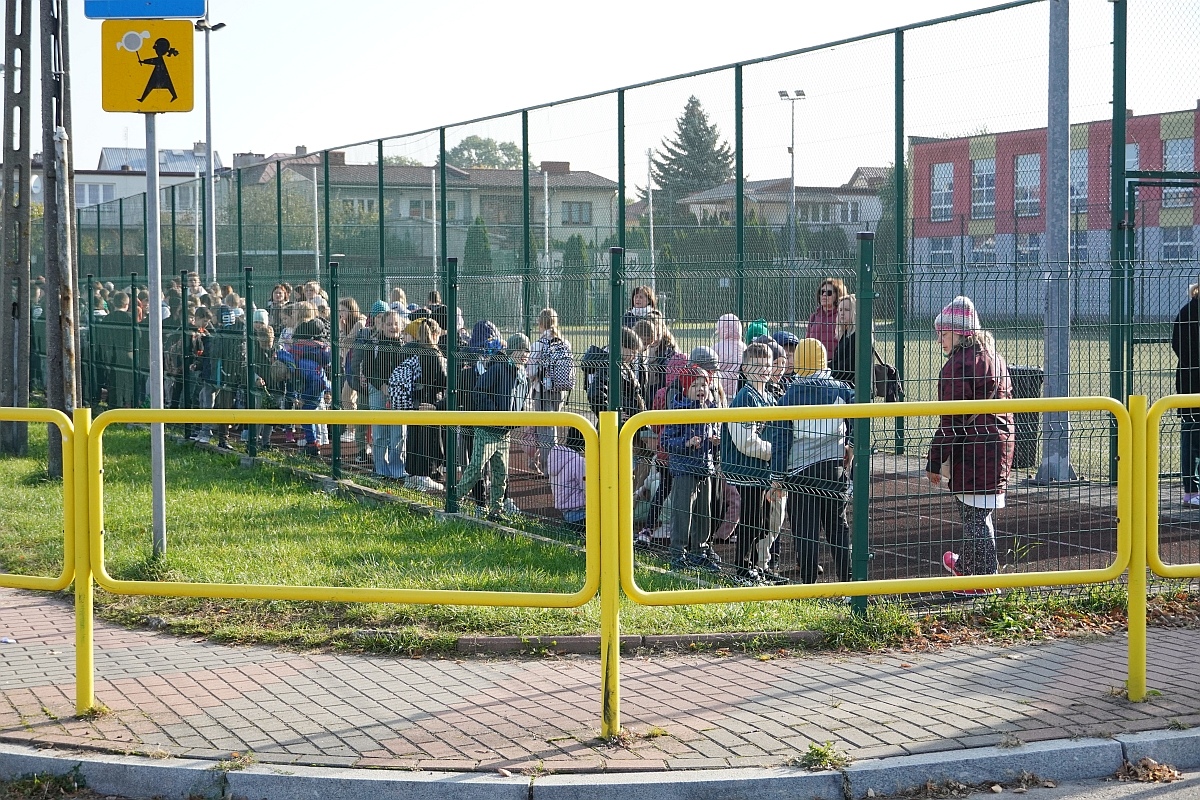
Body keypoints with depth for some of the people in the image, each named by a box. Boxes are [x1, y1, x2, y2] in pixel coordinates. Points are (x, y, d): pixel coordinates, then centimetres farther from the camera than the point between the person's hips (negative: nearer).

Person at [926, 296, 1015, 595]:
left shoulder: (959, 363, -14)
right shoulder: (993, 357, 16)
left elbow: (951, 420, -16)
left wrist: (935, 461, -11)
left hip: (973, 450, -10)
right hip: (1000, 443, 10)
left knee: (975, 514, -3)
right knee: (977, 511, 22)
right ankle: (966, 565, 38)